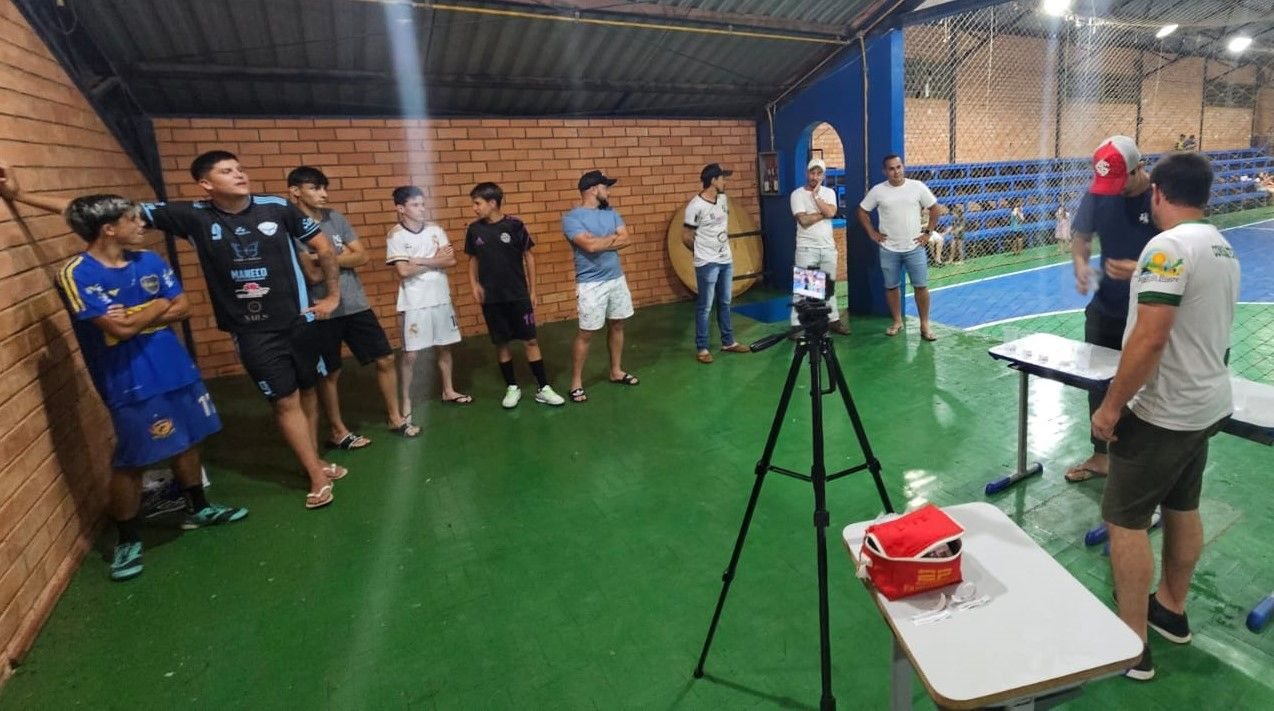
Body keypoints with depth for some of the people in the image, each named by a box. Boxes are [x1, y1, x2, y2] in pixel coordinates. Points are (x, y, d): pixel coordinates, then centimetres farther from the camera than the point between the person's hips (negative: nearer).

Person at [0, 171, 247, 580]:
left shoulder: (149, 261, 4)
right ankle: (127, 541, 20)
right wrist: (158, 306, -5)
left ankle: (198, 510, 37)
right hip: (131, 384, -6)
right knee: (131, 463, 2)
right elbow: (120, 327, -21)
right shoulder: (76, 275, -14)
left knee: (188, 442, 18)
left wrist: (137, 318, -12)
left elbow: (183, 309, 3)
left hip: (178, 369, 6)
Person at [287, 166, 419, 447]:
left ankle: (394, 417, 23)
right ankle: (337, 431, 24)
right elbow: (312, 274, -17)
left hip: (356, 304, 5)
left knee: (385, 359, 7)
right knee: (329, 374, 8)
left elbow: (362, 256, 1)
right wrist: (343, 256, -3)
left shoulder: (336, 218, 6)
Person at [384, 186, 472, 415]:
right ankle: (405, 401, 12)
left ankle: (448, 391, 29)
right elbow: (404, 270, -17)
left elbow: (451, 260, -5)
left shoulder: (435, 230, 4)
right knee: (410, 354, 0)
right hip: (414, 304, -4)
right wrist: (436, 260, -9)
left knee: (444, 347, 14)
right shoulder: (396, 236, -8)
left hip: (441, 299, 5)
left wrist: (419, 261, -14)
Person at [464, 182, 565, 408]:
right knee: (500, 343, 9)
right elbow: (473, 259, 11)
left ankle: (543, 389, 10)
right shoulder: (474, 230, 0)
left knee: (531, 340, 1)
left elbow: (528, 256, -1)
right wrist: (474, 283, -6)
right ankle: (512, 387, 23)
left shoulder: (514, 225, -8)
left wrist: (532, 290, 0)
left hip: (518, 295, -2)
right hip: (491, 298, 3)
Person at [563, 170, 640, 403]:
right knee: (586, 333, -2)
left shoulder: (610, 212, 8)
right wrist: (614, 237, -9)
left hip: (617, 278, 7)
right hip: (591, 284, -7)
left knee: (617, 325, 16)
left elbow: (627, 240, -2)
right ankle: (576, 383, 10)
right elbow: (590, 245, -25)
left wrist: (600, 243, -15)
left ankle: (616, 371, 32)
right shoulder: (572, 218, -12)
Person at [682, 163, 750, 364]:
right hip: (707, 264, -7)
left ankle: (728, 342, 27)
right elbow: (686, 237, -10)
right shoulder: (696, 206, -17)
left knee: (725, 303, 16)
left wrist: (723, 246, 15)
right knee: (704, 307, -1)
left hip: (727, 260, 7)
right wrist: (703, 252, 5)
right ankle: (701, 348, 8)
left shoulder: (723, 199, 6)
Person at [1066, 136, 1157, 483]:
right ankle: (1100, 456, 31)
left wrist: (1141, 270, -32)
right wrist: (1080, 264, -16)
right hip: (1104, 309, 4)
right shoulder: (1097, 193, -6)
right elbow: (1081, 237, 5)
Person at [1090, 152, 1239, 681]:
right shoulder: (1223, 249, 9)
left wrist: (1111, 405, -21)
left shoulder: (1169, 246, -21)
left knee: (1125, 520, -1)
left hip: (1163, 412, -9)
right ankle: (1171, 609, 37)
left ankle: (1132, 646, 7)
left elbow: (1150, 338, -27)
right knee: (1182, 509, 20)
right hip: (1206, 404, 10)